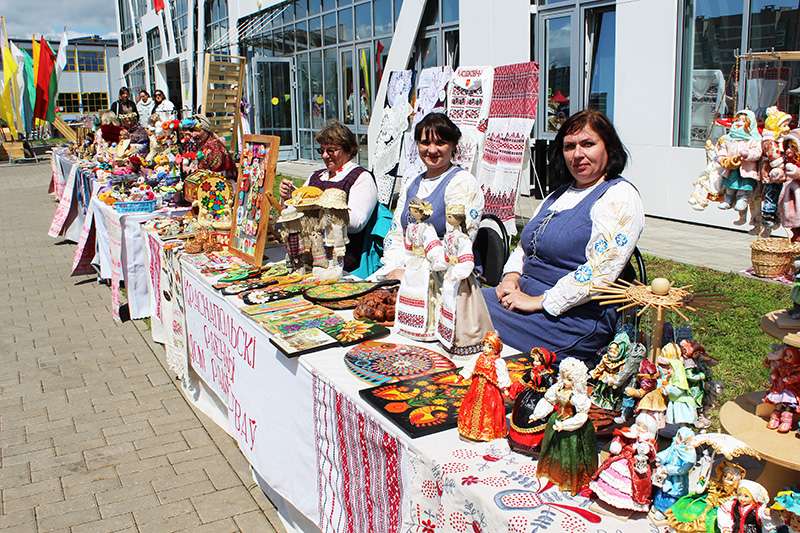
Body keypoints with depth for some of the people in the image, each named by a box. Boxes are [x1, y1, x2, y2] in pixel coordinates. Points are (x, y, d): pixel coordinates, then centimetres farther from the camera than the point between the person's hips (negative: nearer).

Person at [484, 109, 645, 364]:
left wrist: (538, 302, -19)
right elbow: (525, 245, 24)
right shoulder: (560, 194, 19)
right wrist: (511, 277, 2)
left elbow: (598, 272, -20)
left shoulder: (619, 197, -9)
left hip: (574, 316, -8)